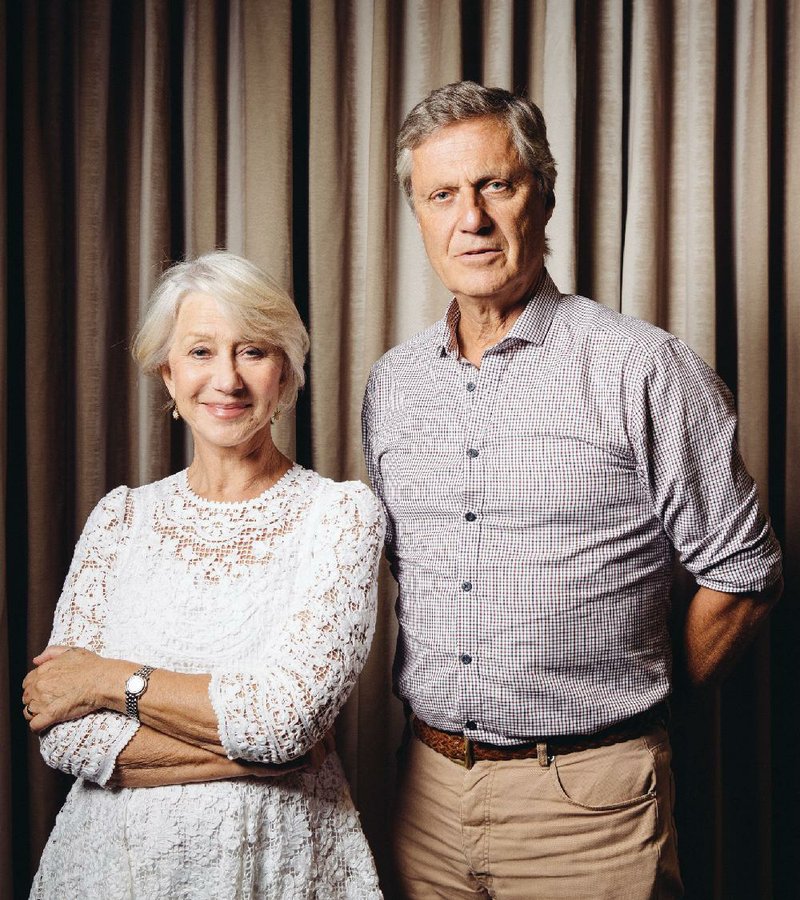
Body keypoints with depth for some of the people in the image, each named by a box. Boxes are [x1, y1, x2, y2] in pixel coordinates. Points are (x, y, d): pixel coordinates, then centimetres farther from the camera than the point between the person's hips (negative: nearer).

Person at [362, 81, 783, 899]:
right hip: (429, 786, 5)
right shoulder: (391, 383, 5)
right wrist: (452, 713, 11)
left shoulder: (643, 369, -11)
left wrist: (632, 710, 4)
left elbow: (741, 577, -5)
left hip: (586, 800, -4)